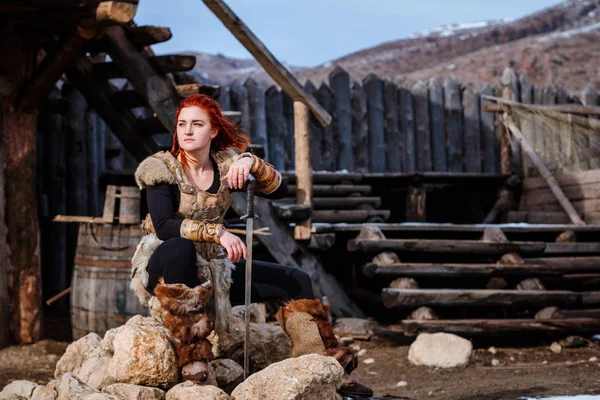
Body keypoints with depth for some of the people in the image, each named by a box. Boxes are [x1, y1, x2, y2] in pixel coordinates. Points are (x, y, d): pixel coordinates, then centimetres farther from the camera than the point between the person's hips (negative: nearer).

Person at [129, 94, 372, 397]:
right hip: (167, 267, -6)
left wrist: (251, 163, -24)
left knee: (294, 280, -2)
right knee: (181, 248, -41)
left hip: (214, 268, 6)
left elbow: (278, 191, -6)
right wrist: (218, 232, -34)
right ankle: (191, 356, -38)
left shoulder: (226, 164, 4)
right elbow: (163, 225, -24)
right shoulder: (161, 168, -10)